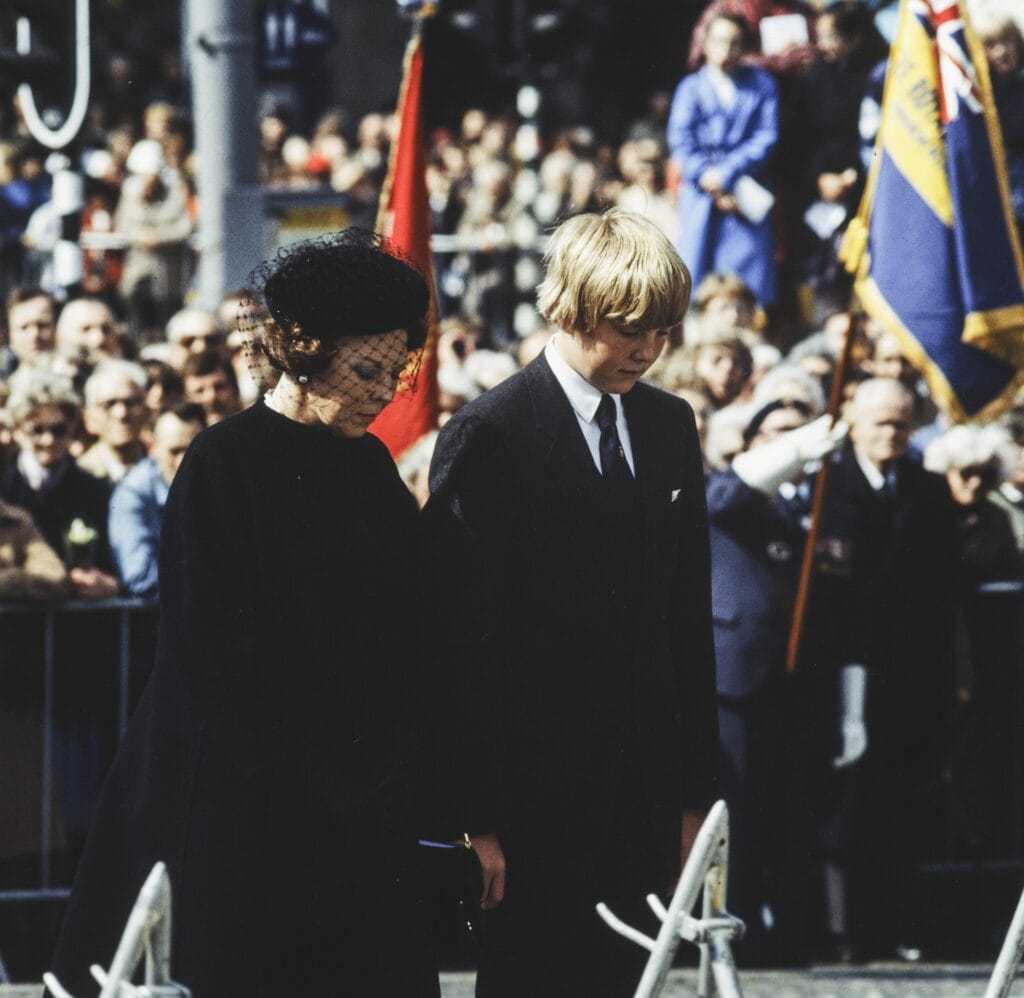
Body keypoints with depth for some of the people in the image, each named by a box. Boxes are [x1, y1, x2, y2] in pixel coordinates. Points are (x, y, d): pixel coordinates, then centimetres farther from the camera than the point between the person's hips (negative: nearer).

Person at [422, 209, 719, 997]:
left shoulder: (669, 428, 12)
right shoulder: (488, 436, -8)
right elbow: (462, 641, -10)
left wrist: (696, 790, 12)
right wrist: (475, 814, -13)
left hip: (642, 796, 6)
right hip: (533, 802, -6)